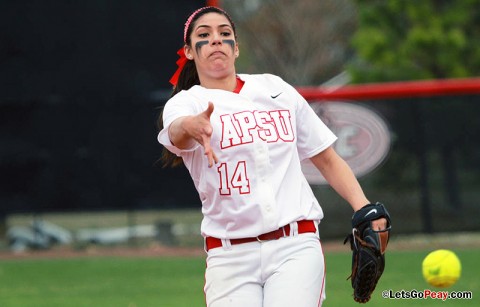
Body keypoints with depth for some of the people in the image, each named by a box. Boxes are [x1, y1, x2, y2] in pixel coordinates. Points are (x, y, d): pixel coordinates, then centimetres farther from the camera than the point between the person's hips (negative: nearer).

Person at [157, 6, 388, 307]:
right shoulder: (187, 102, 3)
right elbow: (176, 132, -23)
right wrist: (192, 126, -48)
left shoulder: (276, 89, 13)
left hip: (295, 247, 1)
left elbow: (327, 158, 16)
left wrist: (363, 207, -1)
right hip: (229, 256, -1)